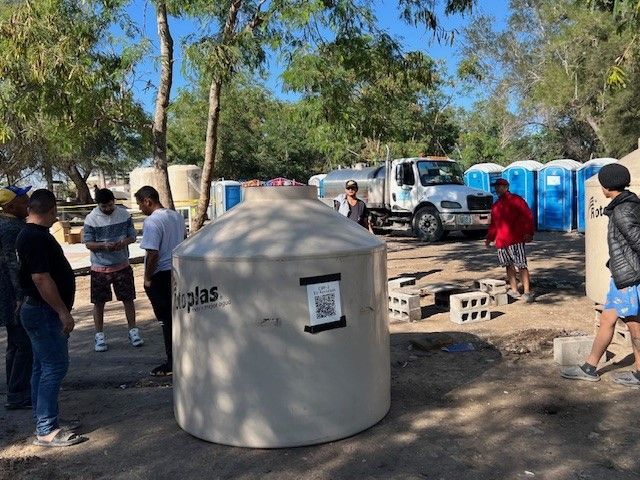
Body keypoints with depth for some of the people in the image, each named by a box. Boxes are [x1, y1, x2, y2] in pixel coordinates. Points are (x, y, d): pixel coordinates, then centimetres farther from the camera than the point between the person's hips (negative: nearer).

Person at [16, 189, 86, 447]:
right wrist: (63, 311, -22)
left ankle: (43, 422, 25)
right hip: (45, 312, -11)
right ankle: (46, 431, -2)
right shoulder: (36, 237, -20)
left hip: (39, 310, 11)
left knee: (43, 366, 15)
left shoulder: (31, 234, 12)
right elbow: (41, 278, -26)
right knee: (55, 366, -8)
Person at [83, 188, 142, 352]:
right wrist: (103, 246, -27)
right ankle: (99, 336, 19)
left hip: (122, 265, 2)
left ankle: (133, 331, 20)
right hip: (100, 267, -1)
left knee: (128, 299, 7)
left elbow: (132, 235, 2)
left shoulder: (124, 214, -3)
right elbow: (88, 243, -7)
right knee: (99, 302, 6)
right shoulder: (91, 219, -9)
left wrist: (124, 242, -20)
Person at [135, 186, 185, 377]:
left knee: (167, 320, 0)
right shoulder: (177, 216, 7)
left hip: (160, 275, -8)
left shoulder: (152, 222, -19)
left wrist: (147, 279, -12)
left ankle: (172, 363, 8)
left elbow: (153, 254, -23)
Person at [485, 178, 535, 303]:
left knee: (521, 265, -9)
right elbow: (493, 223, 27)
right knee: (509, 265, 9)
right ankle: (514, 290, 16)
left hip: (516, 239, -7)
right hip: (501, 241, 7)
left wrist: (528, 233, -16)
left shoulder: (516, 200, -1)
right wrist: (489, 238, 19)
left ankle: (527, 292, -10)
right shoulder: (496, 206, 20)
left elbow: (528, 216, -7)